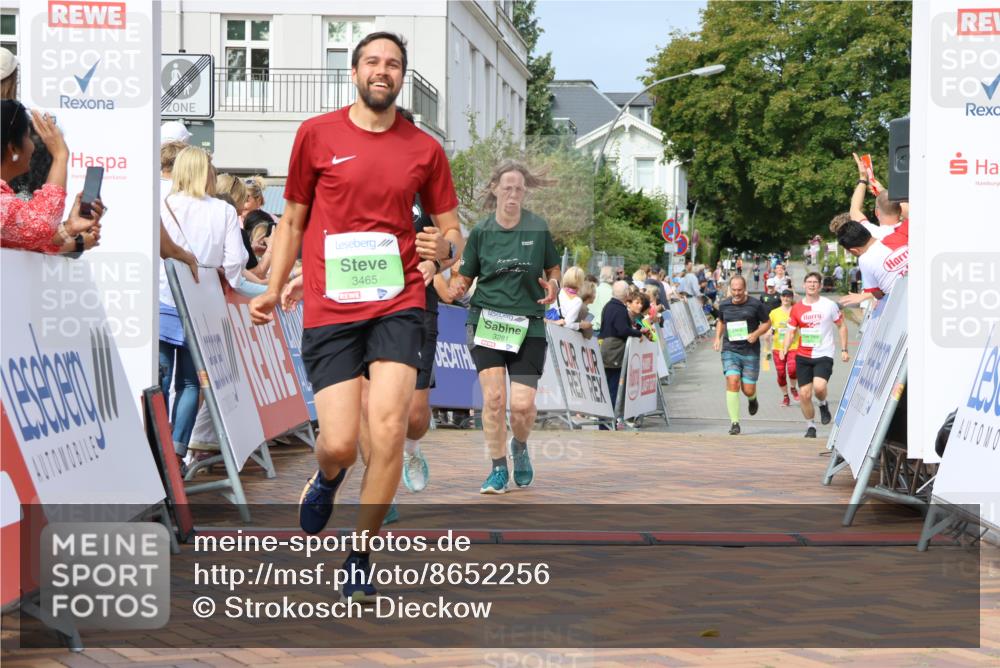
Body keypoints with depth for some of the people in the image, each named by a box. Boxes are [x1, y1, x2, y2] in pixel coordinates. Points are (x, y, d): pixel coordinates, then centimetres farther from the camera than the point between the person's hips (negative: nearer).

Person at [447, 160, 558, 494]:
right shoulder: (481, 231, 2)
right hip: (486, 321, 0)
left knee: (523, 404, -8)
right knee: (493, 396, -13)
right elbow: (464, 276, 7)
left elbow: (553, 269, 13)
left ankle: (520, 447, 27)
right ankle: (498, 469, 4)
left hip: (528, 325, 0)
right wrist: (456, 287, -16)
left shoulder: (539, 228, 2)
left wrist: (553, 285, -9)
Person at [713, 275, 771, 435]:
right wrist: (717, 338, 10)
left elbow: (767, 322, 7)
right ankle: (734, 422, -11)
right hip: (730, 350, 1)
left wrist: (756, 334, -11)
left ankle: (752, 399, 40)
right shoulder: (724, 305, 6)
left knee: (748, 390, 0)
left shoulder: (755, 304, -3)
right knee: (733, 383, -17)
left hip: (750, 351, -1)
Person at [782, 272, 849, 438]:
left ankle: (823, 404, 9)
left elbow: (842, 326, 8)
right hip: (803, 356, 3)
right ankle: (810, 427, 18)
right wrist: (784, 349, -7)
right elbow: (791, 331, 11)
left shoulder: (829, 305, 0)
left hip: (824, 355, -3)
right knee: (804, 393, 0)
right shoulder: (797, 308, 6)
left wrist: (844, 350, 2)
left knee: (819, 387, -26)